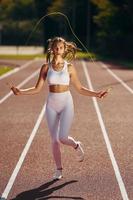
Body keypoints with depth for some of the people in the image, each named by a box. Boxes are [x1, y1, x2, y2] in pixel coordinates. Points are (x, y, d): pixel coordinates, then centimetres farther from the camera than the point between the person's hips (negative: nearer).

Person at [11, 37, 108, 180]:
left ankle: (76, 146, 21)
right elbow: (37, 89, 3)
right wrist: (20, 92, -10)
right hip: (51, 105, 2)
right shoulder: (46, 67, 2)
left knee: (63, 138, -14)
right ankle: (59, 169, 20)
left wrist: (96, 94, -5)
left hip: (66, 104, -2)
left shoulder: (69, 67, -1)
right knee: (54, 140, 4)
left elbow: (80, 89, 6)